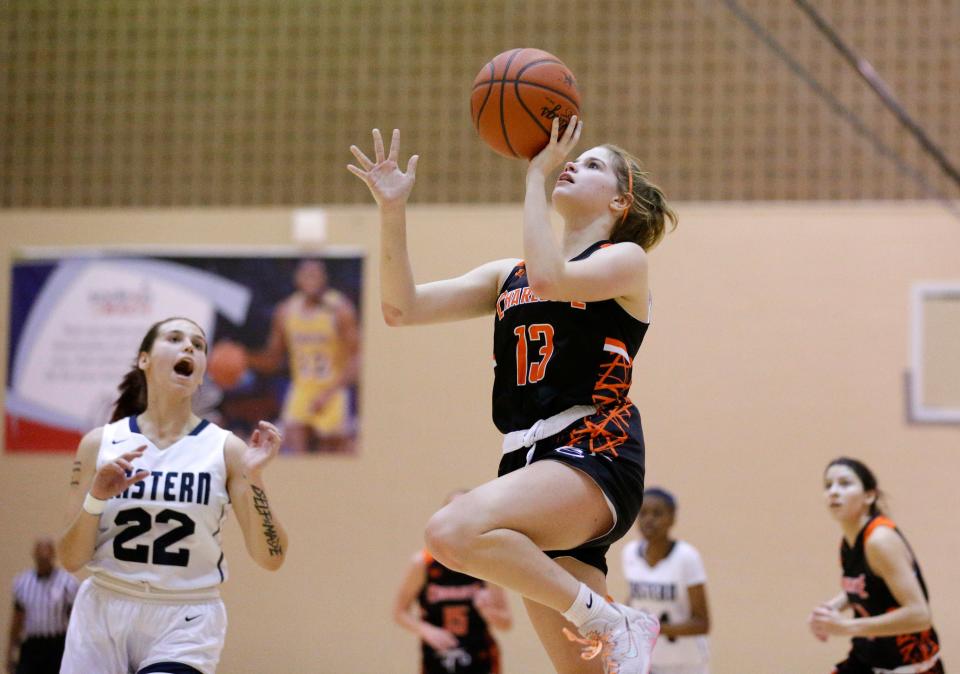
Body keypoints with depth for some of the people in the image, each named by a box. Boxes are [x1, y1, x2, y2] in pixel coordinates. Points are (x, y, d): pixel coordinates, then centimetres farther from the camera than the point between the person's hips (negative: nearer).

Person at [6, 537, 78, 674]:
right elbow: (17, 618, 14)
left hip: (57, 647, -2)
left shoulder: (67, 582, -5)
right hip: (30, 646, 2)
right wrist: (10, 652, 14)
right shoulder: (21, 582, 6)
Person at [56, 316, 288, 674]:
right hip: (102, 615, 2)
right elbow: (71, 559, 0)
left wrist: (253, 480, -17)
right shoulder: (100, 444, 1)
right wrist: (95, 500, -17)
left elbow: (271, 558, -5)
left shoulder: (225, 449, -2)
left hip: (185, 623, -2)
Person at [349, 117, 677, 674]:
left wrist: (536, 175, -9)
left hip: (595, 456, -7)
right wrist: (392, 211, 2)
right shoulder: (508, 275, 21)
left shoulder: (626, 260, 4)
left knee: (455, 531, -31)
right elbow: (402, 307, 12)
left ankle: (609, 622, -18)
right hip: (529, 462, 7)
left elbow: (548, 278, -17)